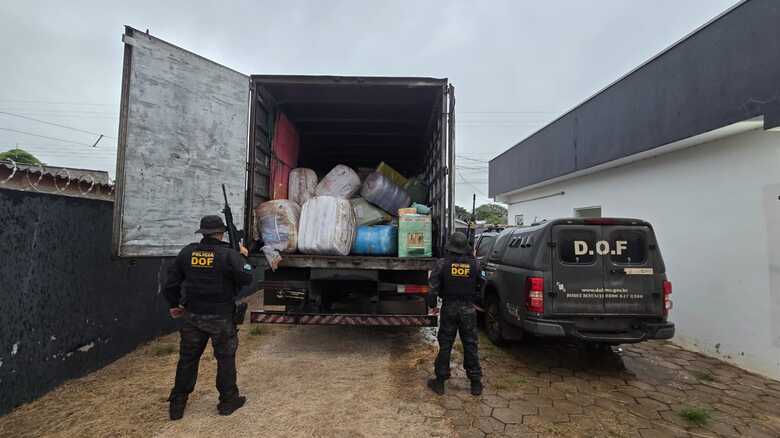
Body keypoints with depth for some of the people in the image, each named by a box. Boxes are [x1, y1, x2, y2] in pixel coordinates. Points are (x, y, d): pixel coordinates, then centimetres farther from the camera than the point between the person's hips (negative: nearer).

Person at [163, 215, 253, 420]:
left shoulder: (187, 252, 1)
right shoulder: (229, 254, -14)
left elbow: (172, 281, 7)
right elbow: (246, 278, -15)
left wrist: (174, 304, 21)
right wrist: (242, 257, 0)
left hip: (192, 316, 4)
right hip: (221, 318, -4)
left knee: (187, 359, 17)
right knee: (225, 358, 11)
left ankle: (177, 404, 27)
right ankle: (228, 400, 22)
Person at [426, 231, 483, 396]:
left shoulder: (442, 263, -11)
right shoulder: (474, 264, -7)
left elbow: (433, 288, -9)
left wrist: (432, 304, 4)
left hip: (449, 308, -1)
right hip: (468, 309, 1)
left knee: (445, 345, 10)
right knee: (470, 346, 12)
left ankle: (440, 382, 20)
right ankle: (476, 383, 22)